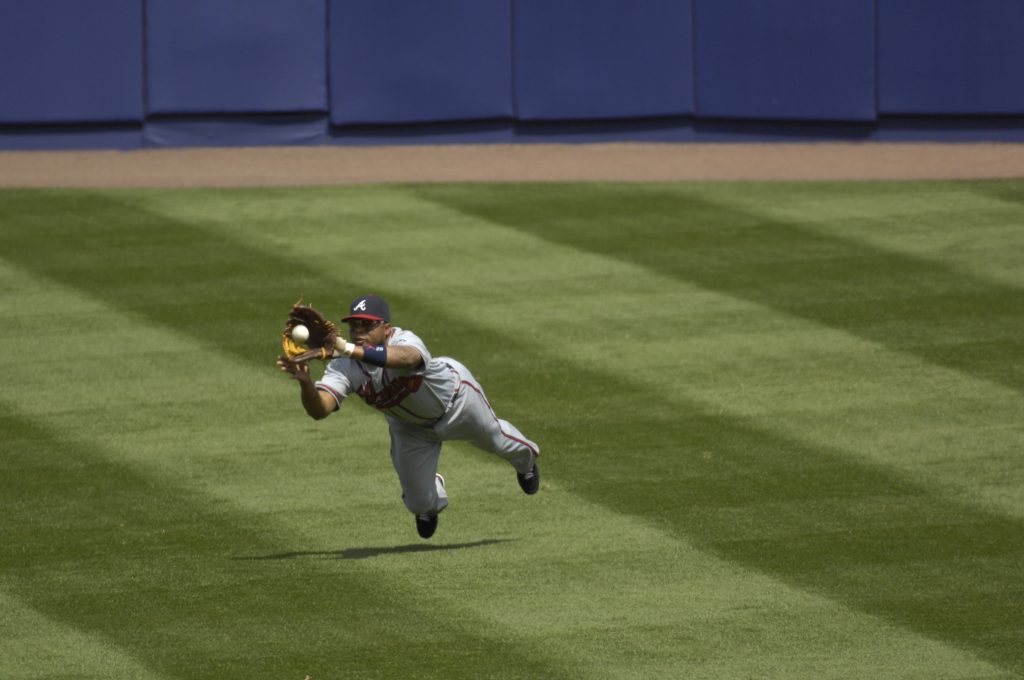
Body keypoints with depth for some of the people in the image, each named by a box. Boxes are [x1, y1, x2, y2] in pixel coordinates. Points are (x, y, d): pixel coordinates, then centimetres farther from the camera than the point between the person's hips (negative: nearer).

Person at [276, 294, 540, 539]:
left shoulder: (404, 341, -46)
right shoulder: (344, 367, -34)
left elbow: (405, 357, -72)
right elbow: (318, 410, -45)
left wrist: (351, 349, -85)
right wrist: (305, 383, -67)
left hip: (454, 398, -3)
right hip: (410, 426, 3)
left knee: (495, 438, 24)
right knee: (419, 502, 8)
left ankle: (526, 458, 62)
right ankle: (433, 498, 48)